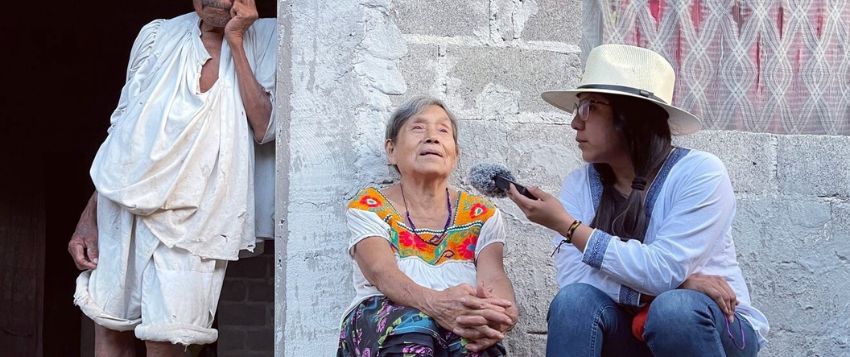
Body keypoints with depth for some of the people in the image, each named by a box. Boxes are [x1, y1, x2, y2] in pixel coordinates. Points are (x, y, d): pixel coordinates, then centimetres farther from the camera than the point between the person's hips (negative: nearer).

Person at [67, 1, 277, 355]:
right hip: (123, 199, 3)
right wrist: (89, 217, 9)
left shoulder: (265, 38, 5)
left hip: (190, 212, -3)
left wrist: (236, 42, -7)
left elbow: (264, 128, -8)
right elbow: (121, 125, 14)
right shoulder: (158, 35, 11)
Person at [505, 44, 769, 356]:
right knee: (574, 301, -26)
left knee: (673, 309, -34)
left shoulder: (700, 174, -14)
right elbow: (573, 279, -15)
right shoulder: (580, 184, -2)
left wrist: (568, 226, -20)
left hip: (715, 327, -3)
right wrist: (678, 283, -23)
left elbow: (661, 273, -25)